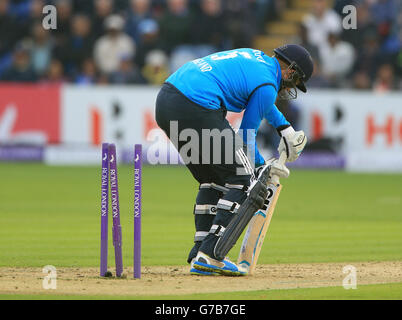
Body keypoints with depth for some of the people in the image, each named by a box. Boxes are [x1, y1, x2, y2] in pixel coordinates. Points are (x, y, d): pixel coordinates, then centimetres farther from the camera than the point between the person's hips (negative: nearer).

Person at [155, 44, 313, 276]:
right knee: (243, 181, -1)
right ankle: (210, 255, -9)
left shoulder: (256, 57, 25)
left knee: (213, 180, 21)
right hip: (194, 109, -10)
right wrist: (262, 168, 18)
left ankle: (200, 257, 16)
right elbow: (247, 135, 5)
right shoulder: (268, 84, -2)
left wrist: (285, 127, 52)